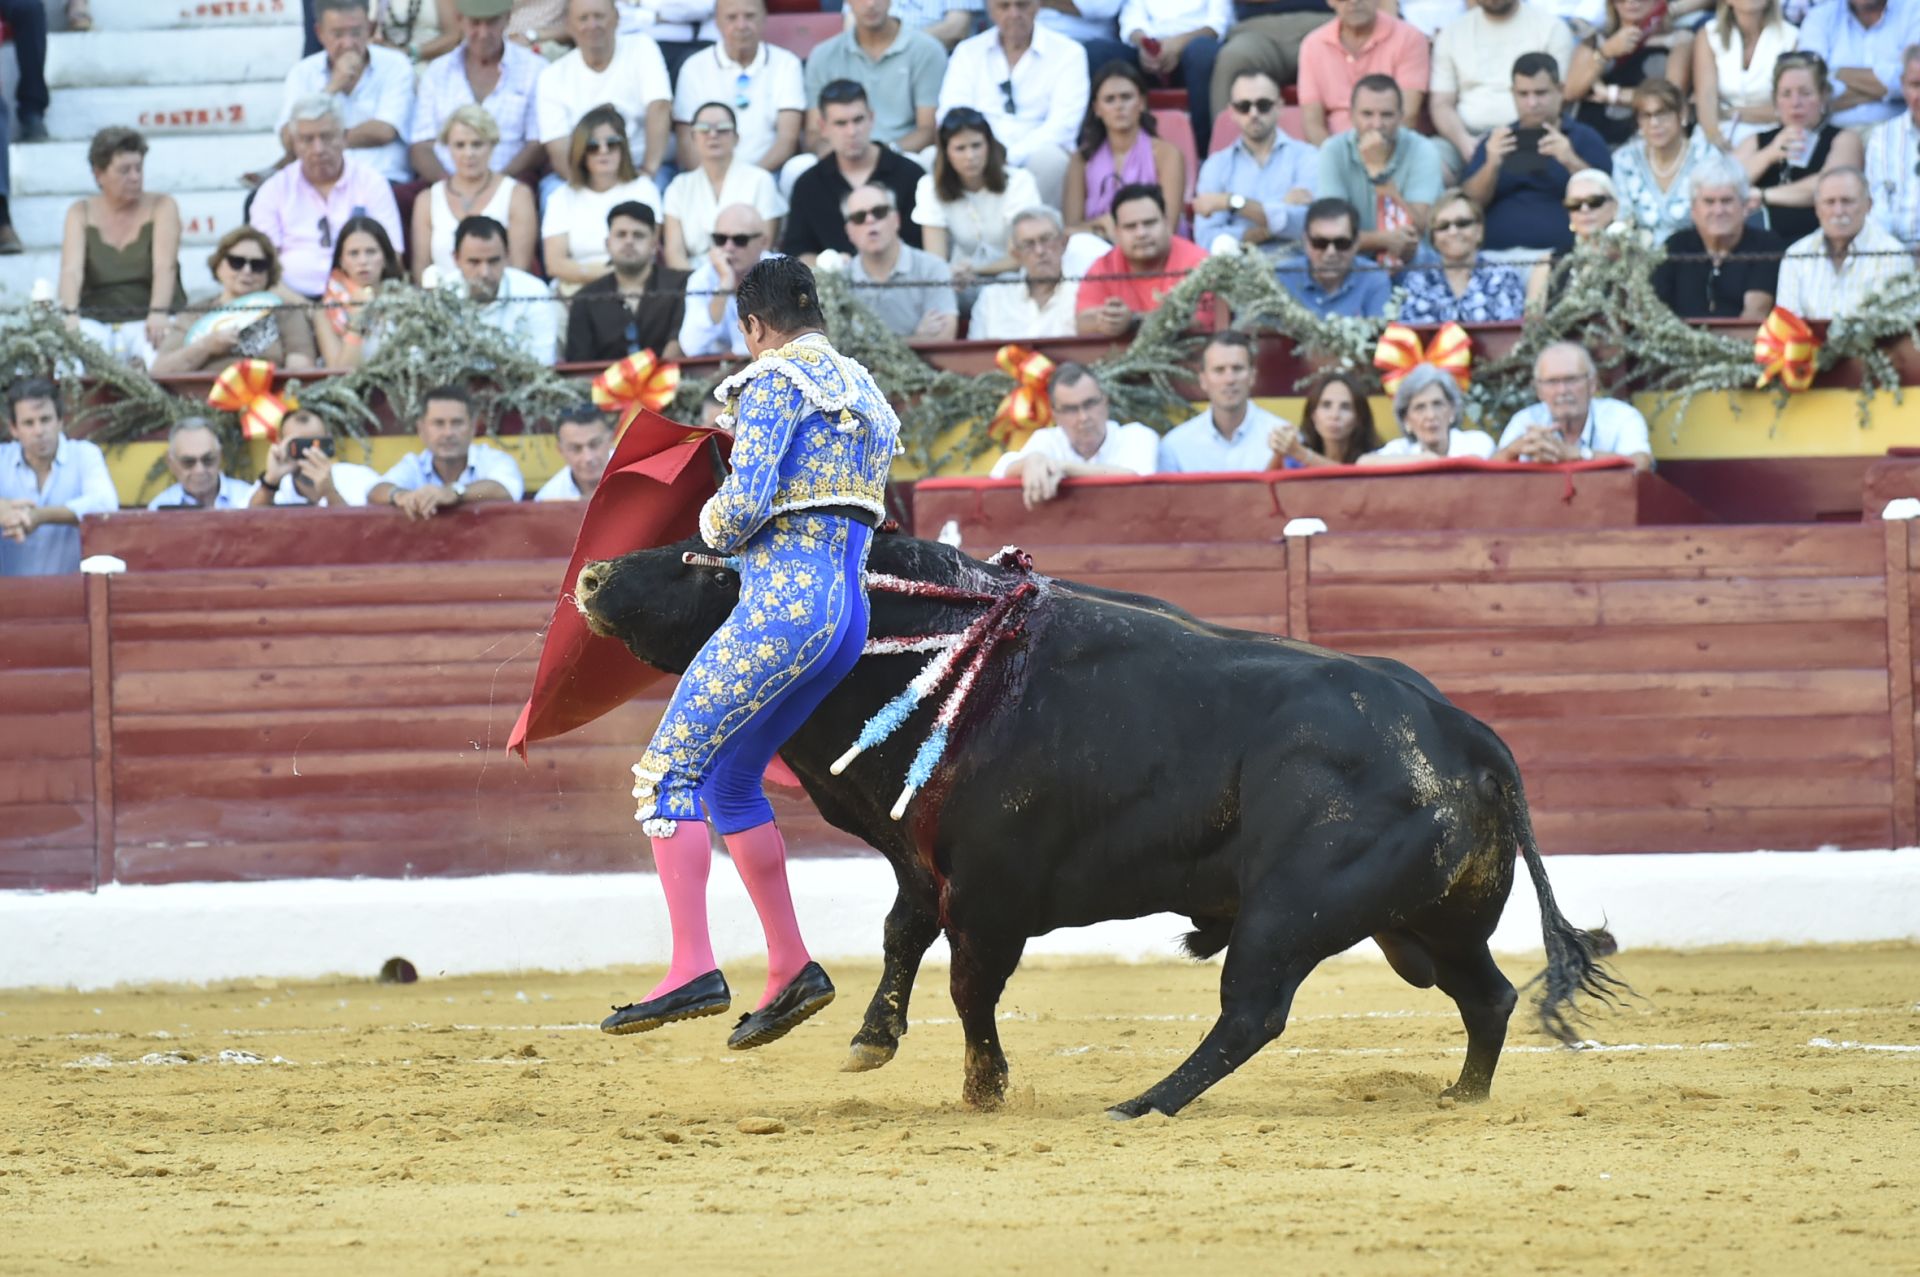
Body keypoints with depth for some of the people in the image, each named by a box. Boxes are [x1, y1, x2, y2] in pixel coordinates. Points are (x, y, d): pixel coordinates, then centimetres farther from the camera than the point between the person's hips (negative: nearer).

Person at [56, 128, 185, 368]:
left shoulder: (162, 207, 4)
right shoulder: (81, 214, 8)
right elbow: (72, 269, -6)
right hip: (96, 323, 1)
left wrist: (158, 313, -29)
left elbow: (165, 266, -11)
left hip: (148, 321, -1)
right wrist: (70, 314, -26)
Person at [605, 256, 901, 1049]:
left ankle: (693, 969, -17)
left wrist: (716, 527, 6)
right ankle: (791, 969, 14)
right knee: (727, 780, 19)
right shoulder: (865, 394, 21)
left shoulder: (775, 382, -6)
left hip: (784, 599, -9)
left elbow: (744, 506, -17)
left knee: (667, 770, -6)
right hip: (851, 611, 9)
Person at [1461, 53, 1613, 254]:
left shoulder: (1585, 139, 11)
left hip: (1563, 254, -2)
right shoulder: (1495, 142, 17)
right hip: (1497, 256, 2)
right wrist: (1491, 166, -13)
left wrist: (1572, 162, -19)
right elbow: (1470, 204, 6)